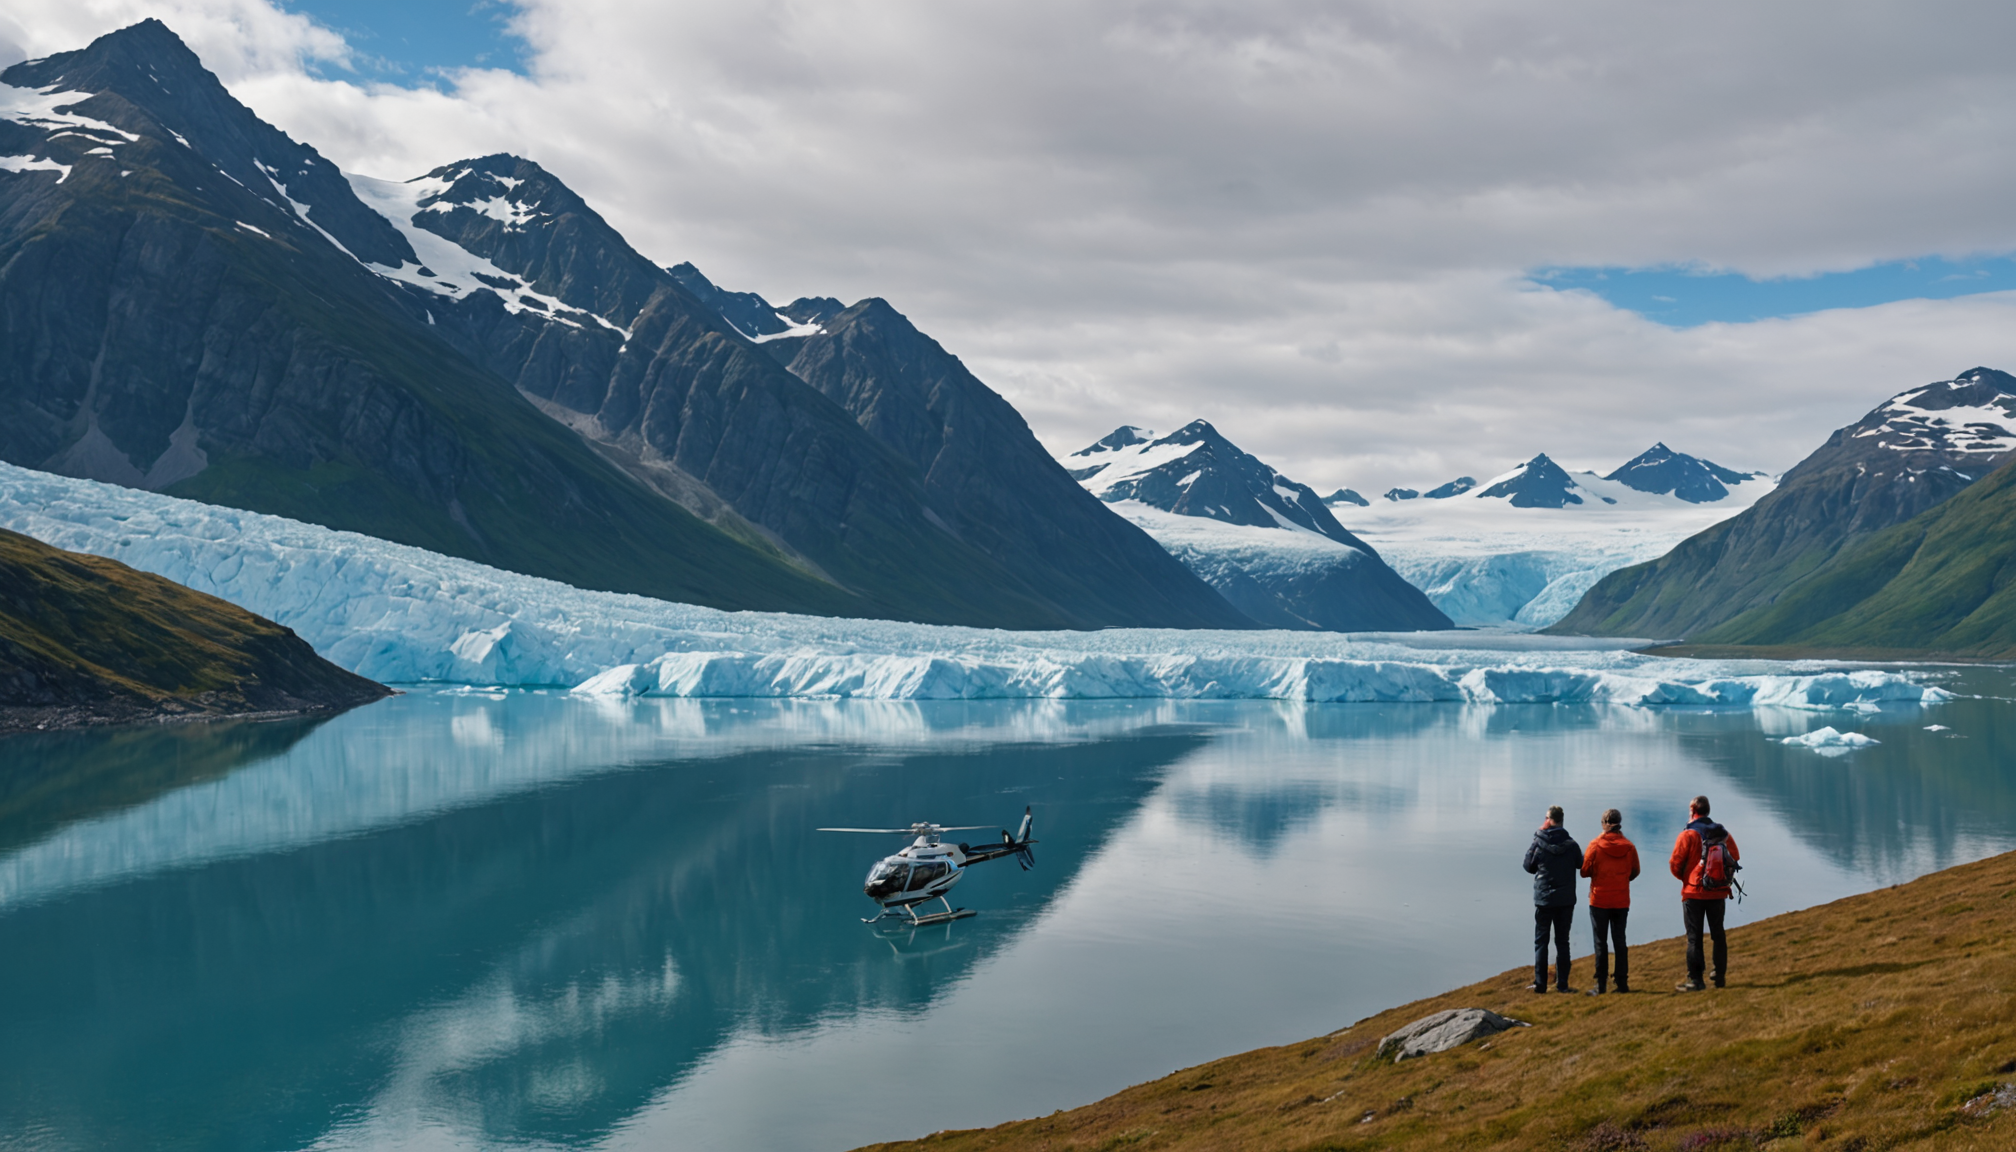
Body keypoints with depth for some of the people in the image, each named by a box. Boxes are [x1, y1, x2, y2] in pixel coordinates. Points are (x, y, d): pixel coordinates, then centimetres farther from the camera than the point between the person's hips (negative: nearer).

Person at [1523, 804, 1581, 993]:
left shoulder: (1539, 843, -11)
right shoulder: (1571, 844, -6)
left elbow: (1528, 866, 2)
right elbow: (1581, 865, 7)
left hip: (1543, 899, -2)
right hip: (1566, 900, 2)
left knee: (1541, 941, 6)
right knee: (1562, 942, 10)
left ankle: (1540, 983, 4)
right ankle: (1562, 983, 9)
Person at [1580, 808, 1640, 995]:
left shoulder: (1595, 845, -12)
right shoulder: (1629, 847, -3)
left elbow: (1585, 871, -7)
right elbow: (1634, 872, 7)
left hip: (1599, 900, -3)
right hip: (1622, 901, 3)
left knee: (1601, 942, 3)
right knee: (1620, 941, 11)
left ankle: (1601, 985, 2)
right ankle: (1622, 982, 11)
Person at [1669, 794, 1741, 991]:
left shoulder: (1687, 835, -12)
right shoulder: (1723, 834, 2)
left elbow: (1675, 864, -10)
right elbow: (1735, 858, 10)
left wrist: (1684, 878, 9)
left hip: (1694, 893, -4)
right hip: (1718, 893, 4)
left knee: (1694, 937, 1)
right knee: (1718, 935, 15)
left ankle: (1695, 980, 0)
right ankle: (1720, 977, 19)